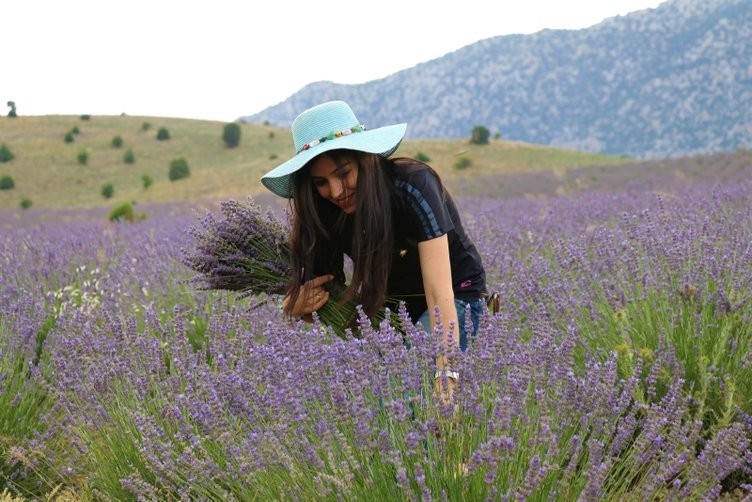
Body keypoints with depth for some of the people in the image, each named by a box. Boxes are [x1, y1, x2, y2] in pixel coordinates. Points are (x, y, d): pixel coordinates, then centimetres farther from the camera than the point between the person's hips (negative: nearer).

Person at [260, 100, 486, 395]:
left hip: (455, 296, -4)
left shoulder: (413, 186, -30)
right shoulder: (325, 213, -15)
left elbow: (439, 293, -37)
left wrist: (446, 374, -47)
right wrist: (297, 305, -33)